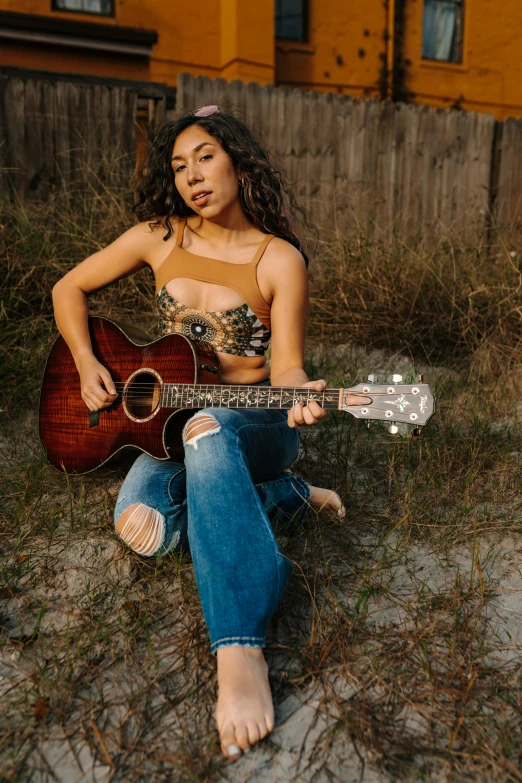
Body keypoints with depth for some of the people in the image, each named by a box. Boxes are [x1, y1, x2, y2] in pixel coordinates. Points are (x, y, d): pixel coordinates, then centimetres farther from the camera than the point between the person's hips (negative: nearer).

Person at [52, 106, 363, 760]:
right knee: (141, 527, -27)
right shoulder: (159, 237, 3)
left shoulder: (279, 259, -6)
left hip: (253, 422, -3)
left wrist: (300, 398, -32)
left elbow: (285, 366, -8)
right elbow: (69, 289, 11)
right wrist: (86, 365, -4)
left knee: (206, 427, -41)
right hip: (170, 420, 4)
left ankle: (240, 652, -40)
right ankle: (284, 497, -7)